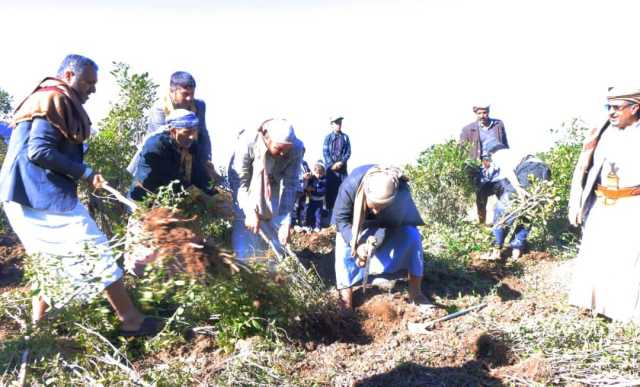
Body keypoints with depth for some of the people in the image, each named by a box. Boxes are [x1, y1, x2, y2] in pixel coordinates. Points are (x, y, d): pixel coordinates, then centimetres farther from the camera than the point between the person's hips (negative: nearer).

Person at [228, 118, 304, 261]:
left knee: (279, 244, 4)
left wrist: (286, 222, -25)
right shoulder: (248, 142, -30)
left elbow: (290, 185, -20)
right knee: (245, 252, -4)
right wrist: (249, 211, -31)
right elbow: (238, 180, -23)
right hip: (248, 195, -2)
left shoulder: (296, 149, -25)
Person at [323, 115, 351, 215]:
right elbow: (325, 152, -3)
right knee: (330, 188, 0)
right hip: (331, 166, -1)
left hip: (342, 167, 1)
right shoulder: (328, 137, 3)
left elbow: (348, 152, 4)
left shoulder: (345, 137, 7)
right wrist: (332, 164, -13)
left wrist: (341, 162, -10)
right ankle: (330, 209, 8)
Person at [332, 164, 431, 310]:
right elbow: (341, 218, -30)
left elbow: (389, 225, -28)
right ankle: (346, 298, -13)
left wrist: (373, 244, -44)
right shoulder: (350, 185, -43)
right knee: (344, 244, -22)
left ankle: (416, 292, -7)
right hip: (358, 218, 0)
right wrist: (356, 245, -43)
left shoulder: (402, 193, -41)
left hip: (387, 220, 0)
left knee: (412, 236, -19)